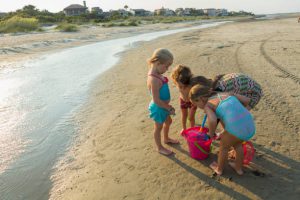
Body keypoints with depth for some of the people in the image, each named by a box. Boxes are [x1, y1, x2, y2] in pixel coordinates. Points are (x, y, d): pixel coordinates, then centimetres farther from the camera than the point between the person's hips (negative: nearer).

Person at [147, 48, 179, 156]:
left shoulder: (157, 74, -4)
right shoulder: (154, 79, -34)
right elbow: (156, 100, -30)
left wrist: (167, 105, 11)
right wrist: (169, 108, -17)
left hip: (163, 106, 9)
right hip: (158, 108, -9)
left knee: (168, 121, 28)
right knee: (159, 127, 13)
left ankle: (166, 138, 54)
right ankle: (160, 147, 37)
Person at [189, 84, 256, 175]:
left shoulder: (207, 105, 1)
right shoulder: (226, 93, 19)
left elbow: (212, 120, -18)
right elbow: (247, 100, 19)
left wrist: (211, 133, 2)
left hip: (236, 128, -6)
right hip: (250, 125, 6)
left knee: (223, 146, 24)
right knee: (237, 143, 34)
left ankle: (219, 169, 45)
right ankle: (239, 168, 51)